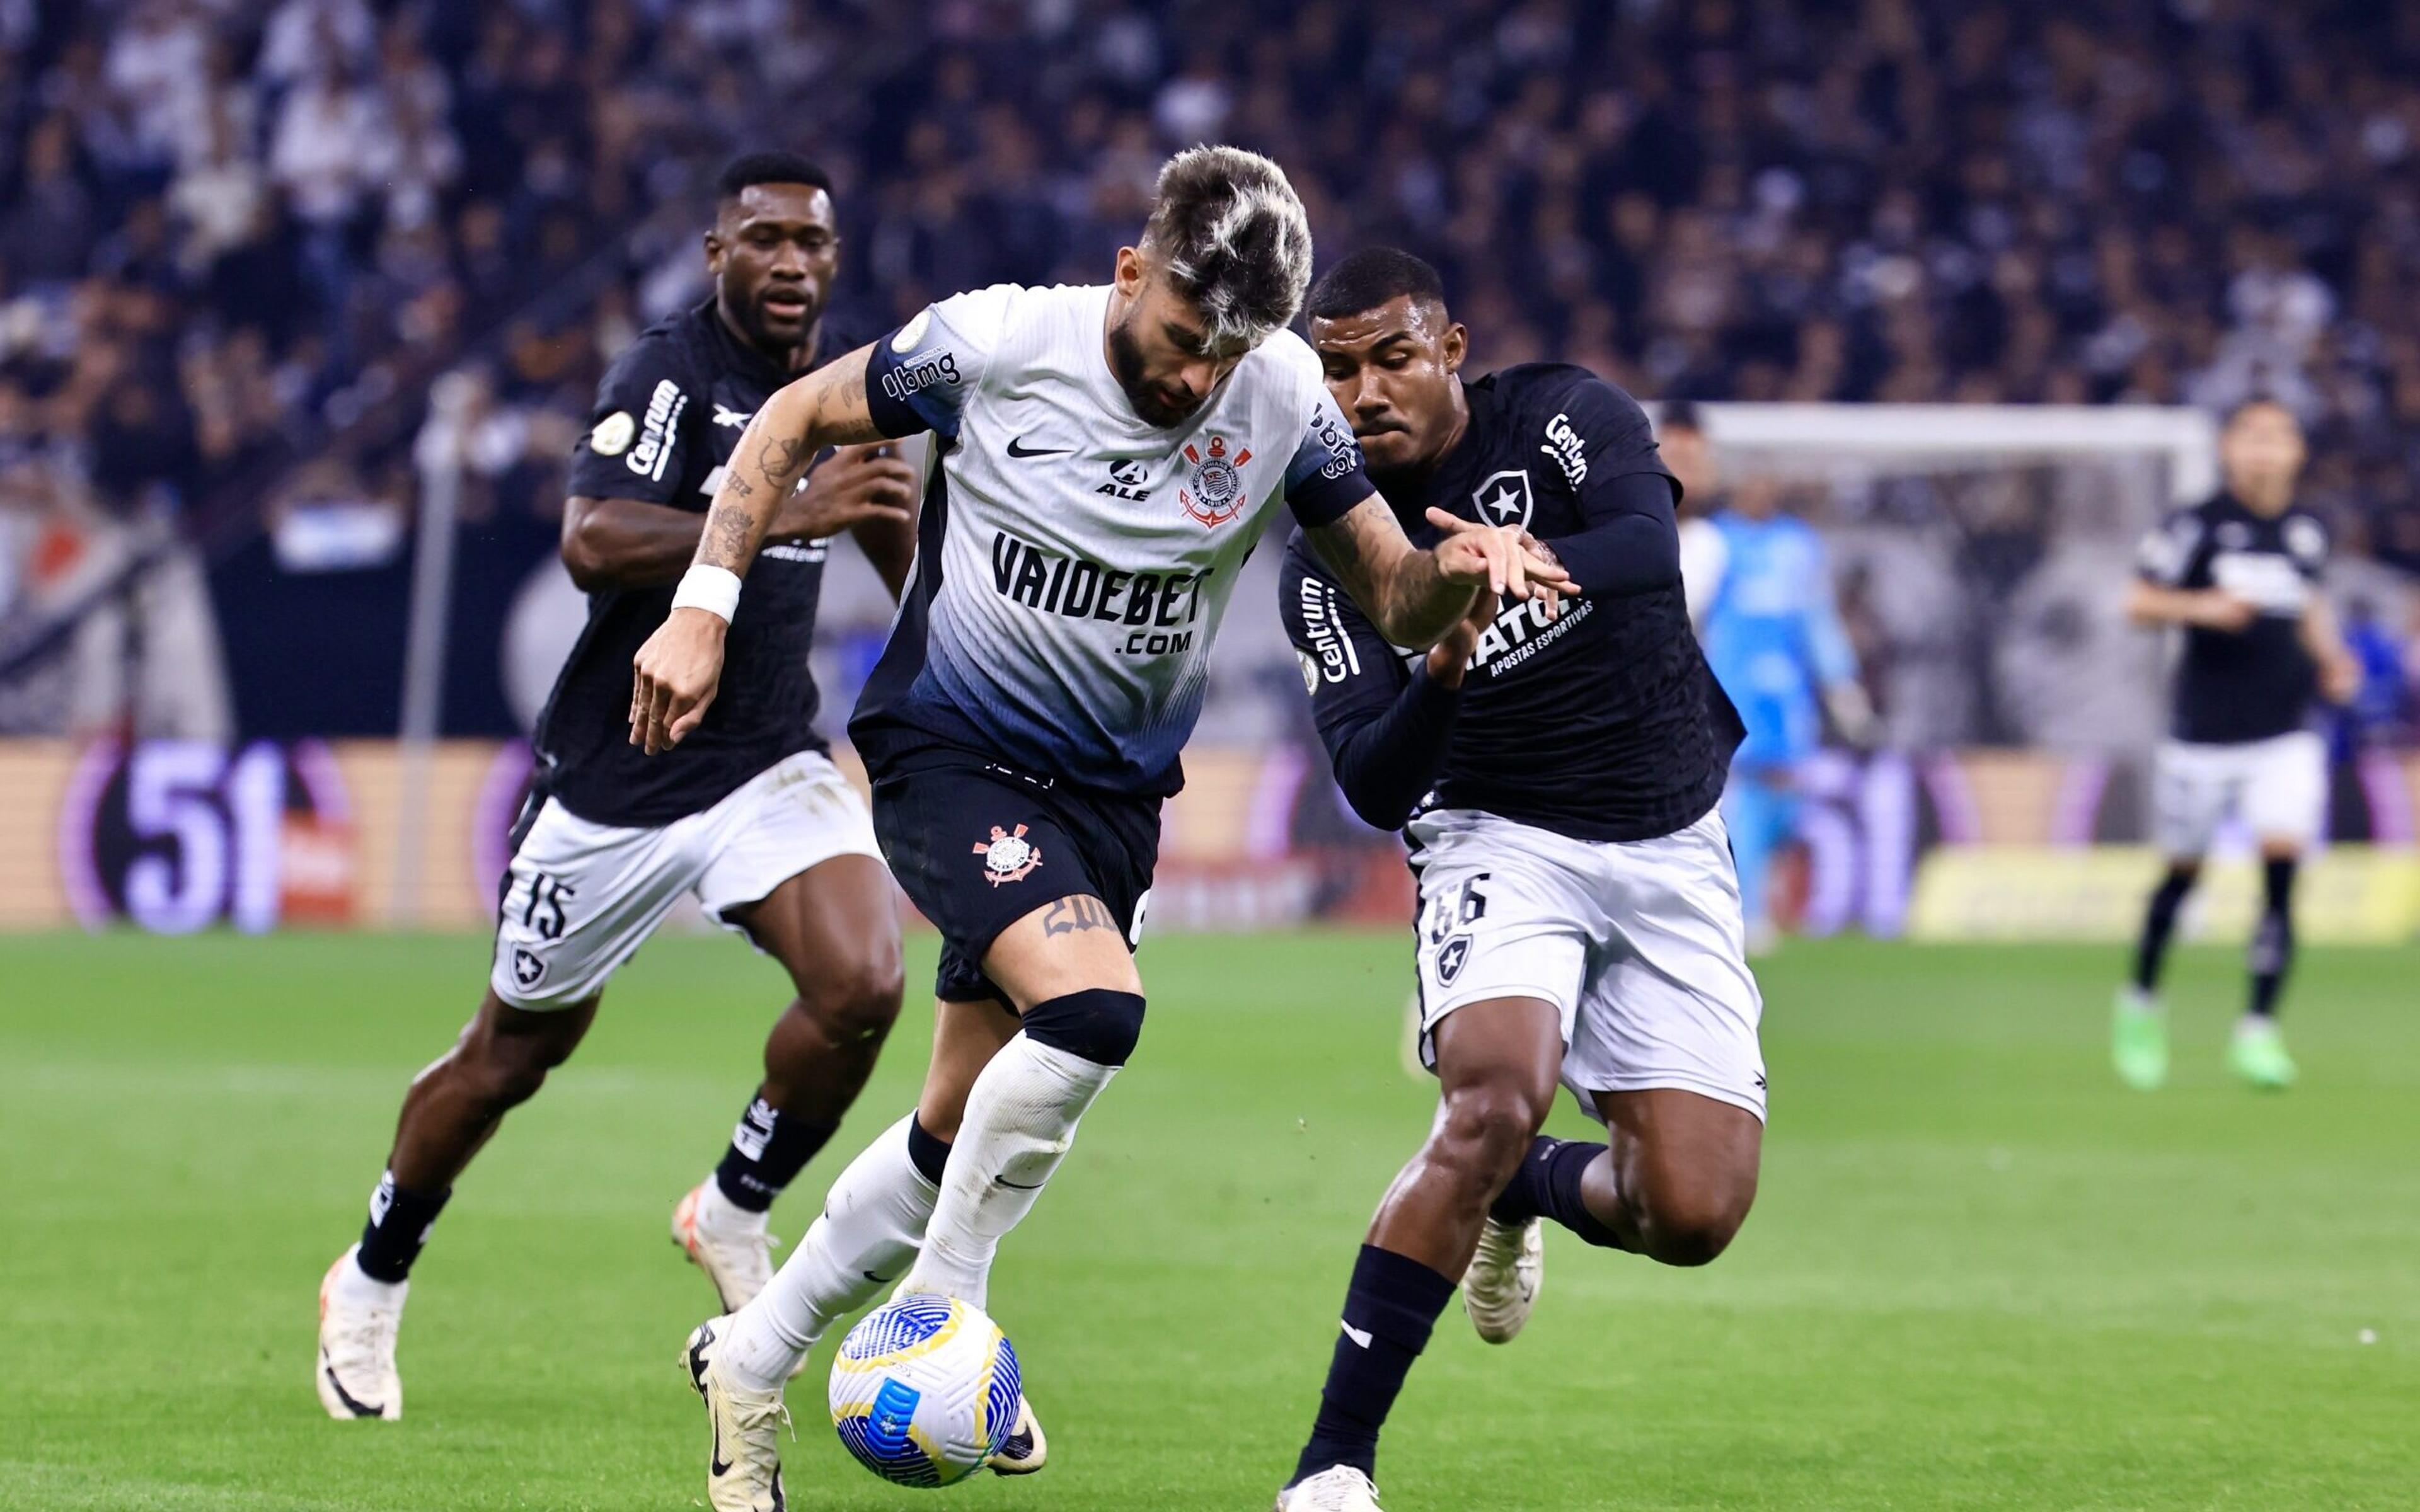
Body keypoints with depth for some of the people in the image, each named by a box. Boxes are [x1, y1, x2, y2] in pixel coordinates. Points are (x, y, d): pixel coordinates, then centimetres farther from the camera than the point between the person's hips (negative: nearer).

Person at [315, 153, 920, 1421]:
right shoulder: (670, 374, -17)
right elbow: (592, 543, -33)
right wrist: (785, 516, -39)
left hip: (767, 766, 5)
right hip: (616, 780, -5)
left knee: (862, 984, -21)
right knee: (514, 1053, 10)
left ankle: (734, 1211, 4)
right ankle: (371, 1288, 33)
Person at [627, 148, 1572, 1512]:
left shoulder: (1284, 397, -8)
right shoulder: (995, 342, -16)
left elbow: (1397, 600, -3)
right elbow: (796, 422, -1)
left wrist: (1460, 568, -27)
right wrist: (705, 608, -8)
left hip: (1113, 790, 4)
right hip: (949, 748, -4)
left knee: (964, 1130, 7)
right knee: (1092, 1005, -29)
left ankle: (751, 1367, 27)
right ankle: (942, 1322, -10)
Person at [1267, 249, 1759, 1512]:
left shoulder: (1567, 418, -8)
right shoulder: (1329, 562, -5)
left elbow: (1649, 547, -29)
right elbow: (1371, 788, -14)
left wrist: (1535, 567, -51)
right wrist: (1438, 682, -36)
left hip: (1670, 849, 1)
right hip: (1501, 840, -1)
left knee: (1694, 1215, -8)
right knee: (1495, 1100, -31)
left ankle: (1525, 1189, 29)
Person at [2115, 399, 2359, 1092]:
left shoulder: (2307, 531, 7)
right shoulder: (2197, 526, -6)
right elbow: (2137, 603, -3)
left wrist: (2330, 659, 7)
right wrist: (2201, 607, -21)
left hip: (2286, 735, 2)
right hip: (2204, 734, -2)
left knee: (2281, 862, -14)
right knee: (2183, 872, 8)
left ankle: (2259, 1028, -10)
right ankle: (2141, 1002, 32)